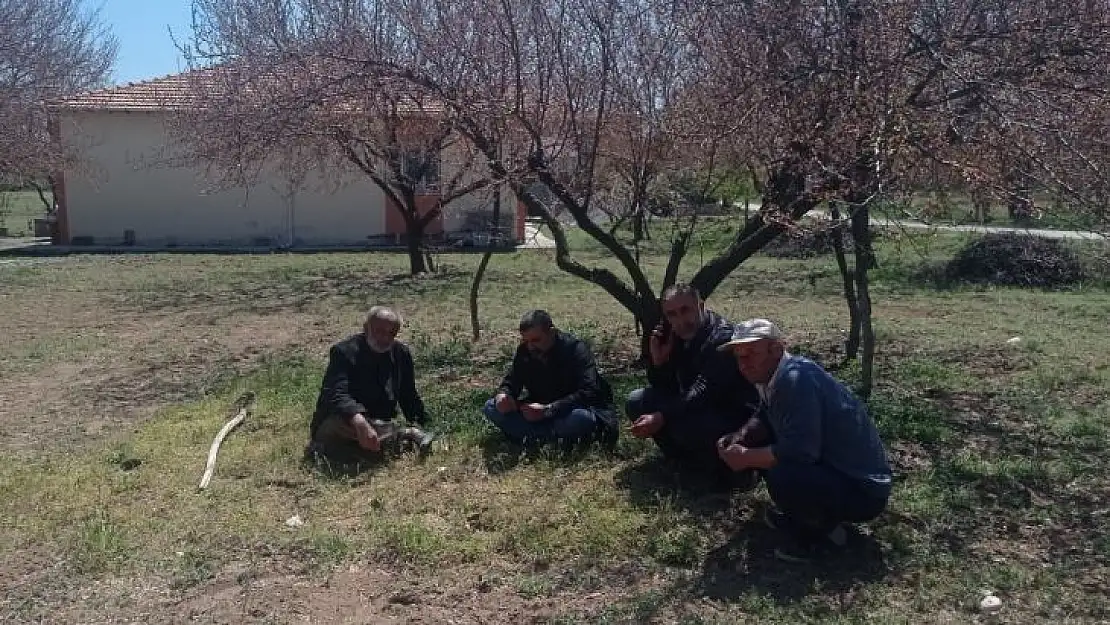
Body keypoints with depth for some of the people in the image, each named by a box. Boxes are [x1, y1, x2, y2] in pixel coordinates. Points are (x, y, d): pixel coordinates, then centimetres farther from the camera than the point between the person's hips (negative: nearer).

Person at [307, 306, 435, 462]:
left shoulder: (402, 353, 4)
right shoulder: (344, 351, -15)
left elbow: (409, 396, 15)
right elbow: (336, 395, -31)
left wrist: (424, 425, 5)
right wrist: (359, 422, -49)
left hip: (378, 424, 4)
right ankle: (406, 434, -30)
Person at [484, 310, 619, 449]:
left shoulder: (576, 349, -19)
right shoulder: (524, 350, -2)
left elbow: (588, 393, -30)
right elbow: (510, 382, 3)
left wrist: (547, 410, -38)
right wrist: (502, 395, -23)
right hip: (539, 408, 6)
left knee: (583, 419, -41)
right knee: (490, 407, -14)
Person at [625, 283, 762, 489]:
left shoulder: (722, 337, -23)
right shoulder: (675, 336, 2)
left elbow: (703, 391, -33)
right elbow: (666, 388, 4)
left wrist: (660, 417, -39)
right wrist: (658, 361, -16)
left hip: (735, 417, -8)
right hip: (696, 409, 9)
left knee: (682, 425, -35)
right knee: (637, 402, -3)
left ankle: (731, 468, -8)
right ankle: (693, 463, 0)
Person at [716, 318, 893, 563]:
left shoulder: (796, 379, -26)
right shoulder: (776, 376, 2)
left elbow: (799, 451, -32)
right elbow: (764, 423, 16)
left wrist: (746, 458, -18)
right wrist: (737, 439, -4)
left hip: (864, 491, -10)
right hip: (828, 465, 10)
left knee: (781, 477, -33)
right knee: (757, 443, 9)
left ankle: (825, 531, -5)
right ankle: (801, 513, 18)